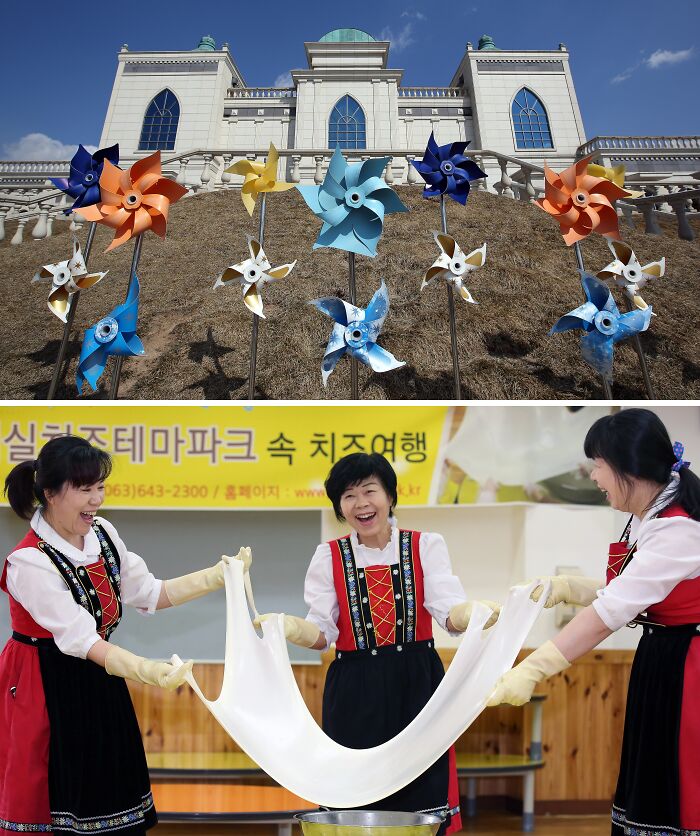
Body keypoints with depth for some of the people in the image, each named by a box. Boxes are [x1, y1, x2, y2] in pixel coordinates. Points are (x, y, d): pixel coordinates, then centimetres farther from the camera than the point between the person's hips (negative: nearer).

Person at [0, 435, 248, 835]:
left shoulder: (103, 533, -4)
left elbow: (150, 594, 1)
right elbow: (81, 639, -30)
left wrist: (217, 577, -9)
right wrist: (148, 670, -44)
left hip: (98, 680, 6)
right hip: (47, 688, -6)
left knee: (110, 788, 14)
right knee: (57, 797, 8)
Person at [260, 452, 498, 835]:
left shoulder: (426, 546, 2)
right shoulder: (329, 556, 3)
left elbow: (450, 612, -10)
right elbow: (322, 631, -2)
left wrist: (476, 613, -32)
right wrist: (293, 628, -23)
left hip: (417, 687, 0)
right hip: (354, 694, 0)